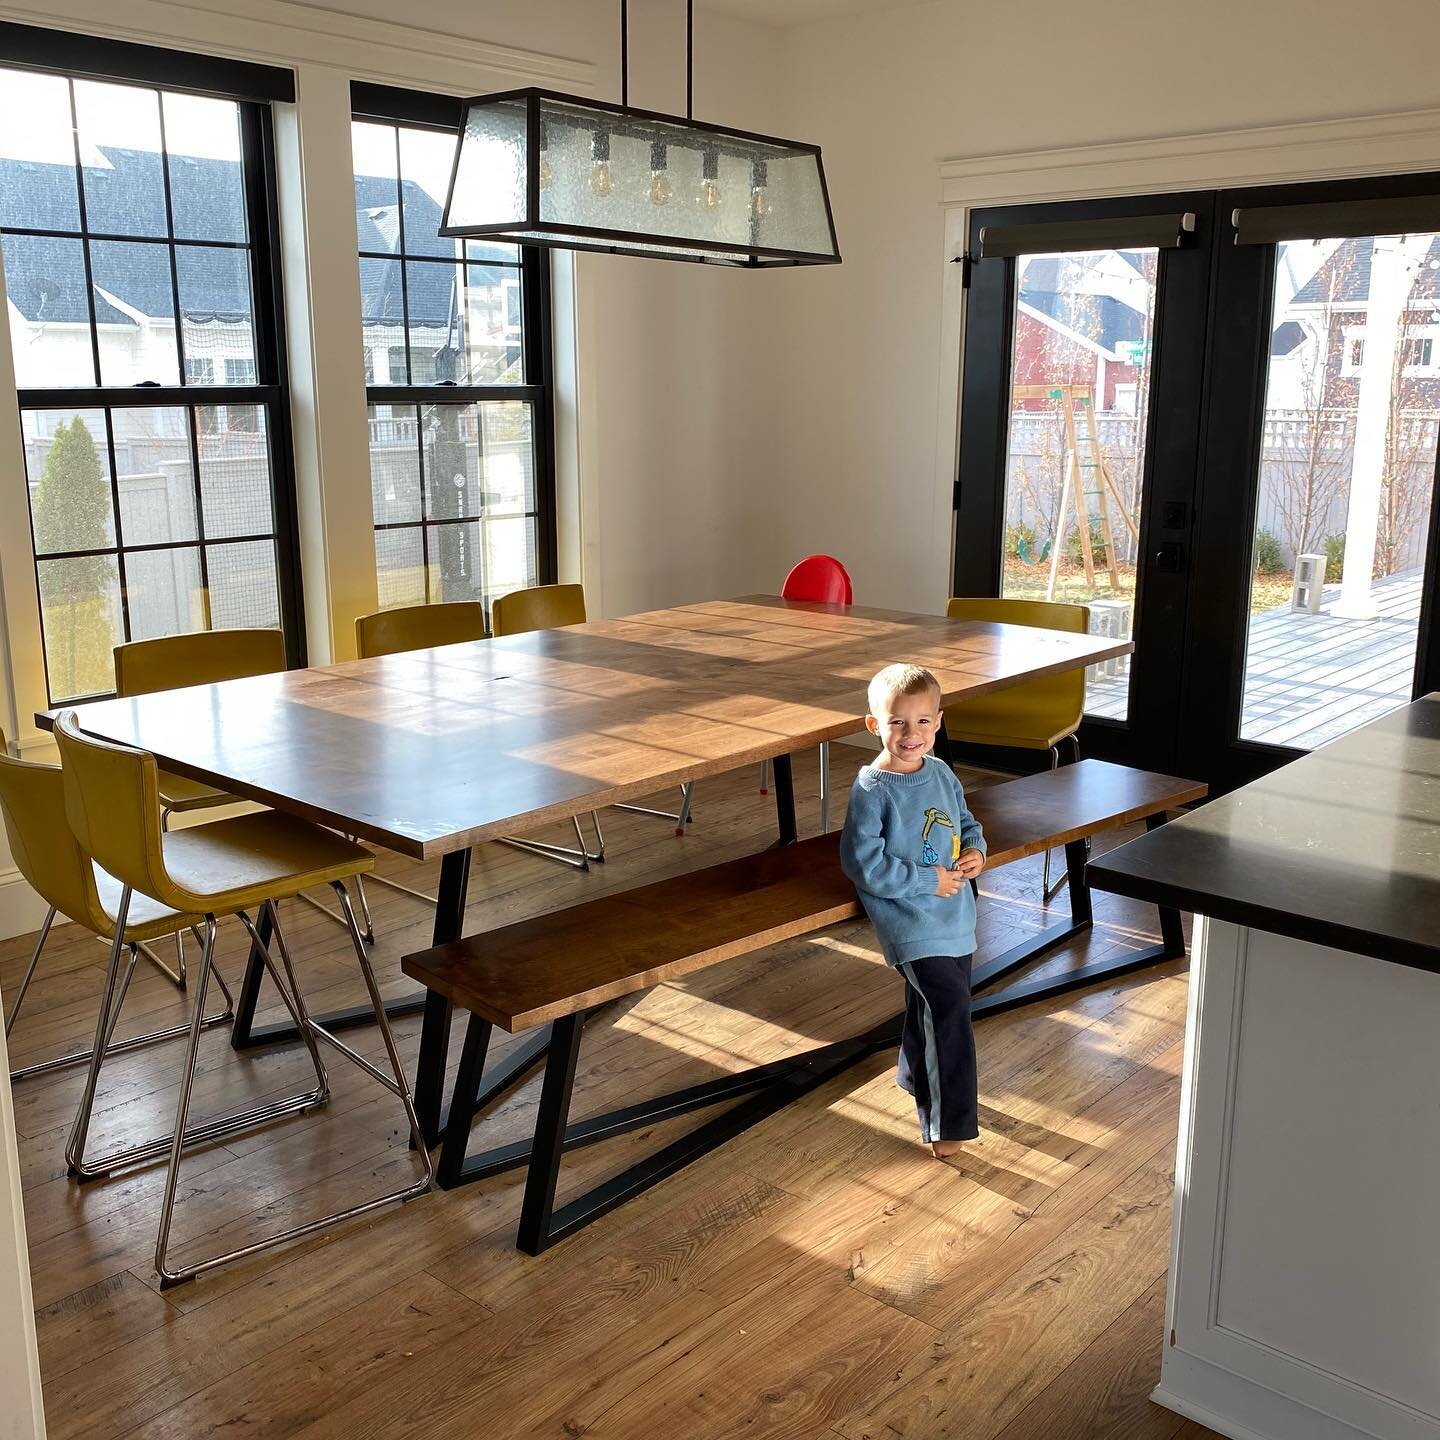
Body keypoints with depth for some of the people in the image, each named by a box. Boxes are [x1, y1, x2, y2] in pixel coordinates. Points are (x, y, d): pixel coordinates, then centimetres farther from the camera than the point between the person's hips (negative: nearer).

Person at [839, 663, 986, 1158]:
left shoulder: (941, 774, 5)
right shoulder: (872, 790, -17)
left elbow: (966, 821, 21)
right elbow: (863, 864, -21)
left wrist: (975, 850, -1)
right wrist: (929, 881, -19)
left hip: (955, 916, 8)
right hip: (911, 923, -7)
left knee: (930, 1007, 23)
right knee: (949, 1008, -15)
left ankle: (919, 1080, 47)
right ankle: (949, 1123, -4)